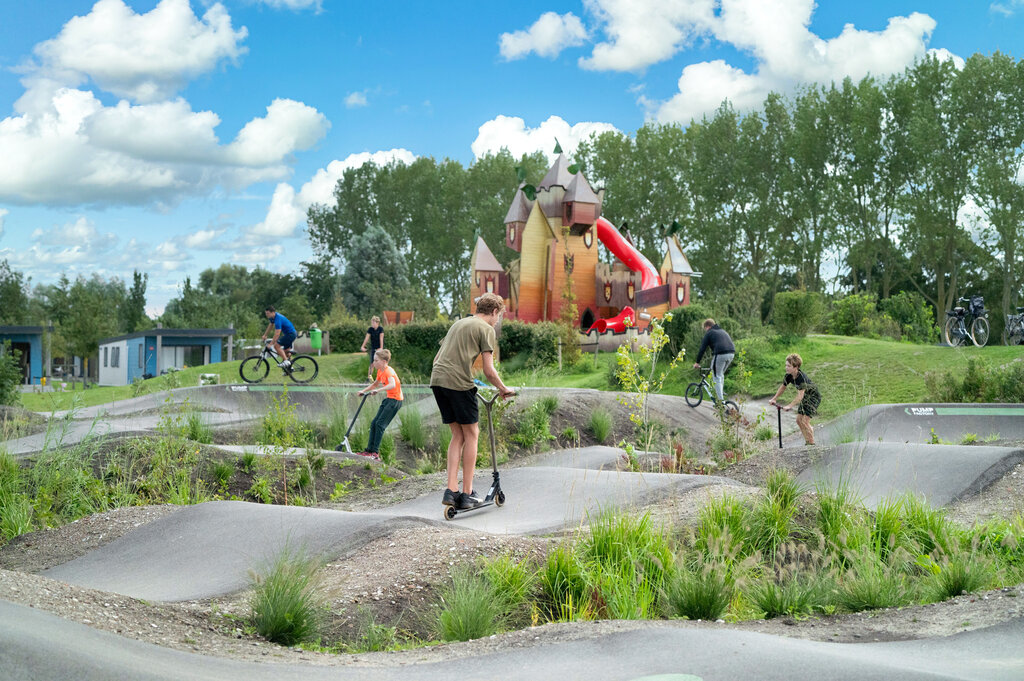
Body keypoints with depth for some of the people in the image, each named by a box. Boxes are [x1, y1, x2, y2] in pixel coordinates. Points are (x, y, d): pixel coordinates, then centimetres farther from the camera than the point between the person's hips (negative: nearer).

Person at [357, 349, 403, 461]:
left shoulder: (388, 371, -19)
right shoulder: (380, 371, 9)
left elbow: (392, 385, -39)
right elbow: (375, 384, 28)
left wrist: (378, 390, -47)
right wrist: (364, 391, 16)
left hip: (395, 400, -10)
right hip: (388, 399, 10)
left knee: (380, 424, -15)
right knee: (374, 423, 6)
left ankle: (375, 452, -13)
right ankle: (370, 450, 9)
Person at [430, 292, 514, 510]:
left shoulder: (458, 323, 25)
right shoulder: (486, 329, 2)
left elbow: (437, 358, 28)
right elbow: (489, 370, -5)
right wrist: (503, 389, 10)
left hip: (437, 379, 7)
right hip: (459, 383, -7)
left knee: (458, 435, 14)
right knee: (471, 434, 5)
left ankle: (451, 490, 5)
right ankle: (467, 494, 6)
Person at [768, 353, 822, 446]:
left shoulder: (801, 377, -34)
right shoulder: (789, 375, -11)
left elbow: (800, 396, -37)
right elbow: (783, 387, 7)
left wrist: (789, 406, -41)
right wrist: (774, 399, 4)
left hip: (814, 397, -8)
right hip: (805, 398, 8)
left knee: (805, 421, -14)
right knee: (799, 420, 7)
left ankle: (812, 444, -1)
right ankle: (807, 441, 20)